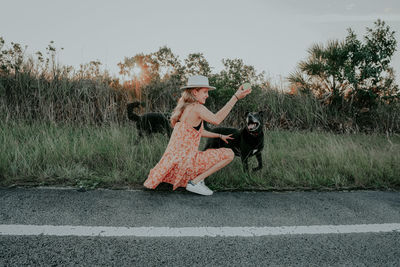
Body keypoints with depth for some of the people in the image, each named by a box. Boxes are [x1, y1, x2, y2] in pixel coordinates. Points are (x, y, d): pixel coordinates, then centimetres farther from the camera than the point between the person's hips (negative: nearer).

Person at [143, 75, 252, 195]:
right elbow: (216, 120, -33)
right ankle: (195, 182, -6)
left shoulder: (184, 107, 12)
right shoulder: (196, 107, -16)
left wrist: (220, 136, 24)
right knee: (229, 154, -7)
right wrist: (236, 97, -33)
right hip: (185, 160, -9)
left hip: (174, 159, 9)